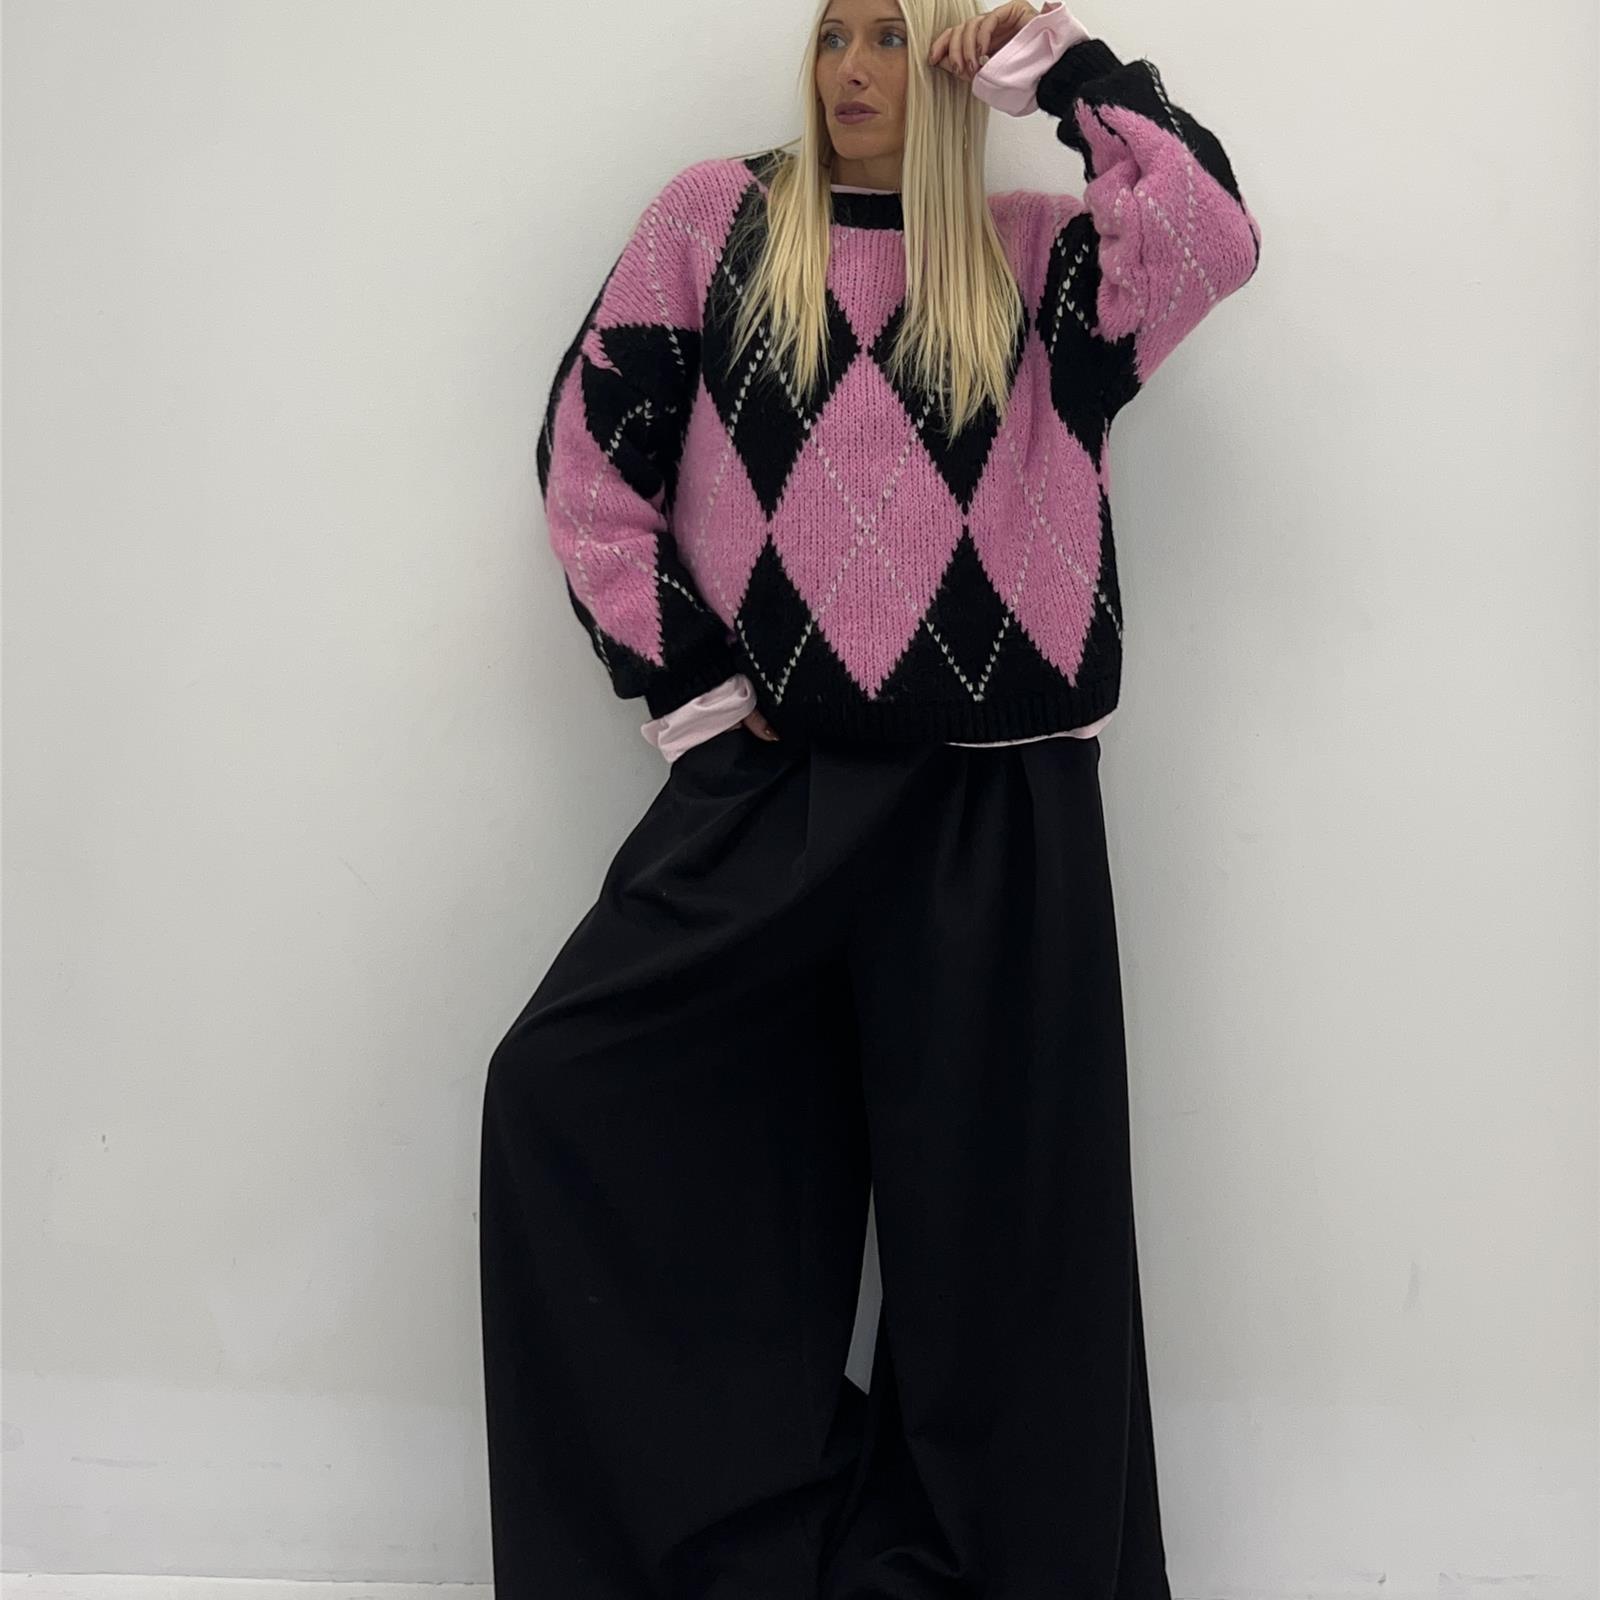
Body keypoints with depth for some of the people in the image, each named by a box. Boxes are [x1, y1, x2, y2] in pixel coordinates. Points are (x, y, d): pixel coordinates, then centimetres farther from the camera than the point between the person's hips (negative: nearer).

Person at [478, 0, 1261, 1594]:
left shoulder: (1039, 252, 8)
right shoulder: (717, 217, 8)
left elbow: (1212, 236, -11)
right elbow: (590, 451, 7)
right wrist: (677, 679, -1)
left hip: (997, 805, -1)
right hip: (770, 777, 1)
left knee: (991, 1191, 6)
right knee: (567, 1097, -6)